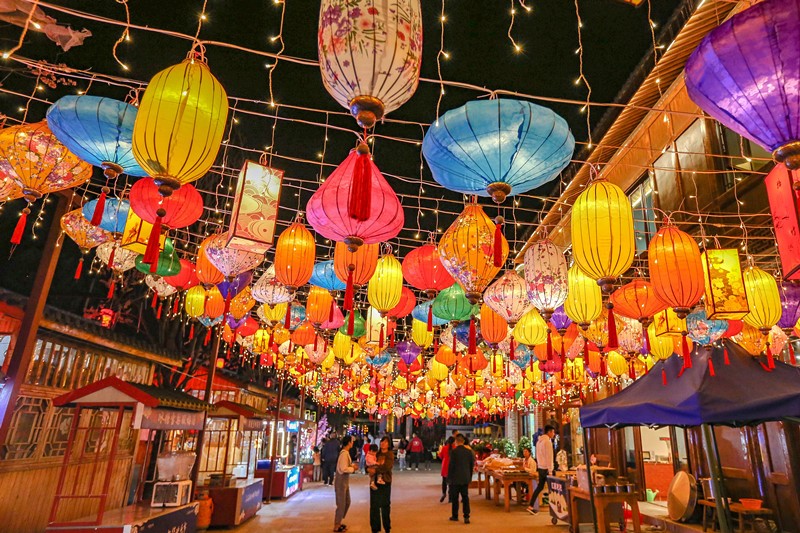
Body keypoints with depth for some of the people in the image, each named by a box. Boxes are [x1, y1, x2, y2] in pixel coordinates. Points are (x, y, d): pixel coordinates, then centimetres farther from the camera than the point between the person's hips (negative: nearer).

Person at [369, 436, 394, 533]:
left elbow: (387, 467, -17)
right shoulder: (376, 454, 9)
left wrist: (376, 470, -20)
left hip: (385, 482, -3)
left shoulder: (390, 454, -3)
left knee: (385, 505, 7)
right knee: (374, 505, 5)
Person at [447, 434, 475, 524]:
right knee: (465, 497, 9)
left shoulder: (453, 451, -14)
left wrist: (449, 477, -2)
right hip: (466, 478, 4)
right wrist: (470, 477, 15)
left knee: (454, 498, 9)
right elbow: (472, 465, 6)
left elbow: (451, 465, -12)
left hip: (455, 478, -4)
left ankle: (455, 516, 18)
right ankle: (466, 517, 4)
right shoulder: (469, 451, 0)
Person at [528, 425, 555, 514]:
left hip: (540, 467, 8)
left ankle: (531, 506, 7)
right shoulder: (547, 441, -14)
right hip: (546, 468, -8)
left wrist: (538, 466, 18)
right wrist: (550, 470, -16)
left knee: (540, 487, 10)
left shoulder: (539, 441, 14)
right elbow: (549, 456, -17)